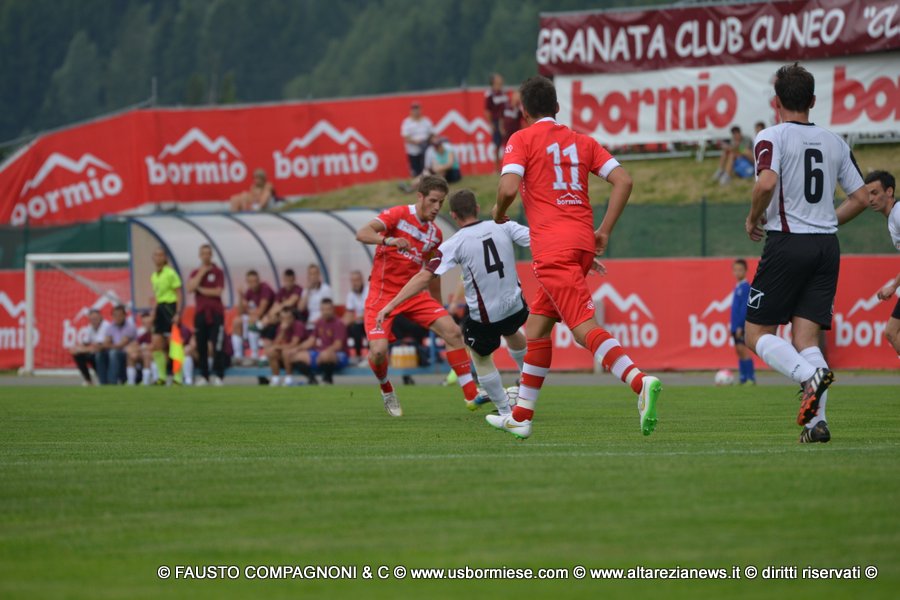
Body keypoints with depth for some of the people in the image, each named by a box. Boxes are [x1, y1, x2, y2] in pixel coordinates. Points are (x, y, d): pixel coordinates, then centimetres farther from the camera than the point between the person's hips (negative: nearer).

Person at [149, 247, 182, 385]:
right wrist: (153, 313, 16)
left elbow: (179, 295, -9)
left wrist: (178, 313, -16)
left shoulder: (171, 273, -8)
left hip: (171, 306, -7)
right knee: (156, 345, 2)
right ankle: (161, 376, 10)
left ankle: (178, 378, -2)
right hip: (160, 308, 7)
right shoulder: (154, 276, 13)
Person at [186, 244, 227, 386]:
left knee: (218, 346, -8)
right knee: (201, 346, 3)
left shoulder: (218, 272, 2)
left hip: (215, 314, -3)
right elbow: (190, 288, -7)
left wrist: (201, 289, -3)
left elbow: (218, 292, -9)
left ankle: (219, 376, -5)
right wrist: (201, 274, -8)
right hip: (200, 313, 3)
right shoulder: (195, 273, 11)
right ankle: (204, 376, 9)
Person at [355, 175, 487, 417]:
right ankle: (387, 392, 12)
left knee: (452, 331, -9)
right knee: (379, 351, -21)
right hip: (383, 294, -6)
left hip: (413, 293, 6)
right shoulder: (398, 215, -11)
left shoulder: (435, 234, 8)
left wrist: (438, 309, 23)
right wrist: (388, 240, -44)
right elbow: (362, 233, -24)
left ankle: (471, 395, -4)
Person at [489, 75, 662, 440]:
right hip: (582, 242, 7)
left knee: (585, 328, -17)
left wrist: (499, 214, 10)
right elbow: (623, 180, 8)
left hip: (552, 246, -7)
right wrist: (604, 231, 10)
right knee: (537, 324, 19)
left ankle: (640, 382, -40)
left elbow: (508, 188, -12)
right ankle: (520, 417, 24)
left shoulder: (522, 140, 3)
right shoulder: (581, 141, 18)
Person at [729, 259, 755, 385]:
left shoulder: (746, 287, -11)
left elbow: (744, 307, -16)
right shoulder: (737, 287, 15)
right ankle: (743, 379, 12)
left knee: (743, 349, -11)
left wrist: (740, 325, -20)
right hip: (736, 325, 9)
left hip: (742, 326, -9)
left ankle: (751, 378, -11)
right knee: (739, 351, 9)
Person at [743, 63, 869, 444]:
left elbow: (766, 183, -22)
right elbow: (861, 198, 14)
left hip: (787, 243, -5)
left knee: (757, 334, 2)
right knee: (806, 337, 4)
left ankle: (810, 374, -25)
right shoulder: (835, 143, 12)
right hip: (827, 245, 5)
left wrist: (753, 218, -4)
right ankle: (816, 421, -14)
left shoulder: (772, 137, -4)